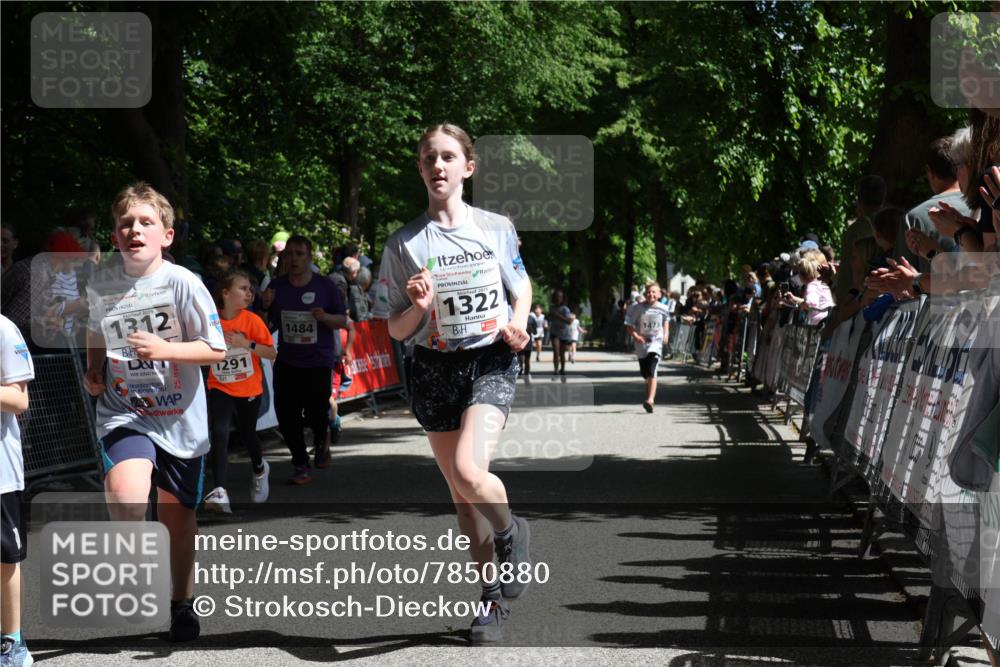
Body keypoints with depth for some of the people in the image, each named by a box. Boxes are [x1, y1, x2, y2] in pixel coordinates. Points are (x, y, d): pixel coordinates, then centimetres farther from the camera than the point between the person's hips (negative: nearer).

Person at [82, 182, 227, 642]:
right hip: (123, 412, 1)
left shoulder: (182, 283, -11)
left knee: (178, 517, 12)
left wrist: (164, 349, -24)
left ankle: (182, 604, 33)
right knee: (125, 498, -27)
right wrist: (93, 372, 3)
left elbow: (215, 350, -10)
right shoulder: (100, 286, -1)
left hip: (180, 418, -1)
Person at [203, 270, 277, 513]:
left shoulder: (252, 320, -10)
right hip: (220, 388, 0)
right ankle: (220, 492, -25)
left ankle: (260, 469, 49)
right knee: (218, 433, -19)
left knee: (247, 434, 15)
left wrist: (247, 343, -24)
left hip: (249, 389, 0)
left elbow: (272, 353, -11)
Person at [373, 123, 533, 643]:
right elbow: (396, 331, 2)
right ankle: (493, 598, 22)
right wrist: (419, 308, -18)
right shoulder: (403, 244, 0)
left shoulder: (496, 228, 1)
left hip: (491, 362, -2)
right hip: (435, 370, 2)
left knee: (468, 471, -24)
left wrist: (518, 324, -5)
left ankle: (510, 532, 9)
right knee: (460, 493, 7)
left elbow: (521, 289, 15)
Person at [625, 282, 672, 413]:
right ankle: (651, 392, 45)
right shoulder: (637, 308, -7)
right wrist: (635, 336, -19)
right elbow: (628, 326, -3)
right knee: (645, 374, 14)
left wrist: (665, 335, 7)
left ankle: (650, 400, -25)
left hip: (656, 343, -2)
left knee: (652, 372, -19)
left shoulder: (662, 309, -2)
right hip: (641, 344, 2)